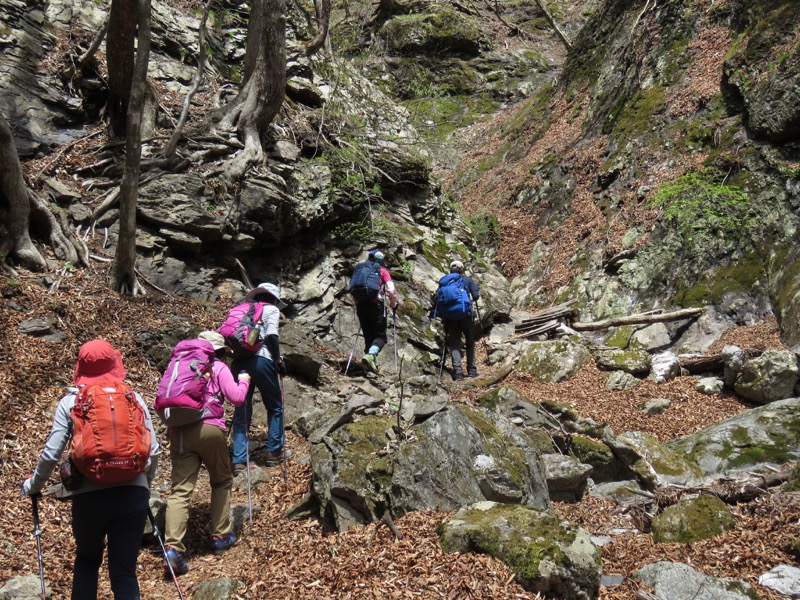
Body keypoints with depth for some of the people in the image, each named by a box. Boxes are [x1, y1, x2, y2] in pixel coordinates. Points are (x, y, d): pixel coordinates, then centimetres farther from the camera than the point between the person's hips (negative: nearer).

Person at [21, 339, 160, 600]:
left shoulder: (70, 402, 1)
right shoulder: (134, 398, 4)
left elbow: (51, 453, -2)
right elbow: (153, 450, 4)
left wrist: (33, 485, 17)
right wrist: (145, 481, 22)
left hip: (89, 496, 0)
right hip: (132, 494, 0)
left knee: (86, 560, 25)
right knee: (124, 571, 8)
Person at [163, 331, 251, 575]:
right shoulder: (219, 367, 8)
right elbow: (237, 398, 3)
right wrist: (244, 381, 20)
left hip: (179, 431, 3)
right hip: (209, 429, -3)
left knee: (180, 490, -4)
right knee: (222, 482, 19)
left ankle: (173, 548, -18)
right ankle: (220, 537, 23)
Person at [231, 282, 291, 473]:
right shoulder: (271, 309, 9)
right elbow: (271, 336, -7)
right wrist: (279, 360, -1)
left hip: (238, 362, 5)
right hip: (260, 360, -5)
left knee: (241, 411, 8)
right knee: (275, 406, 14)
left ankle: (239, 461, 4)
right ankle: (274, 452, 19)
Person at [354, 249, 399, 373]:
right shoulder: (383, 272, 6)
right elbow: (391, 291, -5)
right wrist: (394, 304, 10)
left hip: (361, 306, 4)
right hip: (376, 306, -4)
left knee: (368, 336, 12)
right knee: (380, 336, -1)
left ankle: (372, 363, 5)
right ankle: (370, 354, -29)